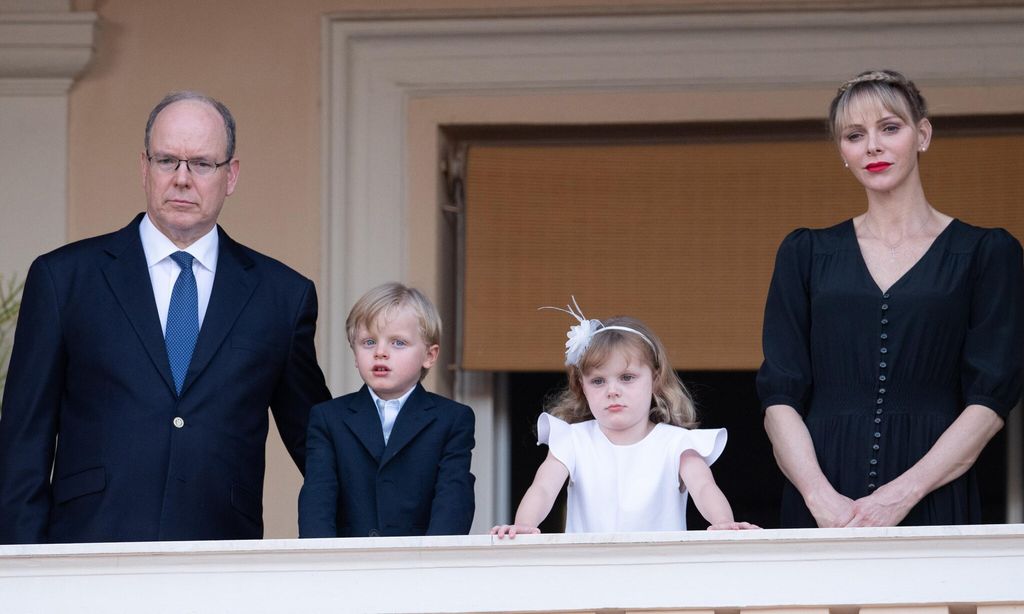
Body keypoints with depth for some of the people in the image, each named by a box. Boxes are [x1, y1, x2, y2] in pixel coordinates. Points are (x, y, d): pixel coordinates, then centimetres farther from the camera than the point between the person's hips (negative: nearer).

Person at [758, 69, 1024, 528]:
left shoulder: (986, 253, 6)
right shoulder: (806, 254, 12)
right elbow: (779, 396, 4)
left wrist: (902, 494, -14)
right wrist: (820, 497, -13)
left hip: (934, 504, -1)